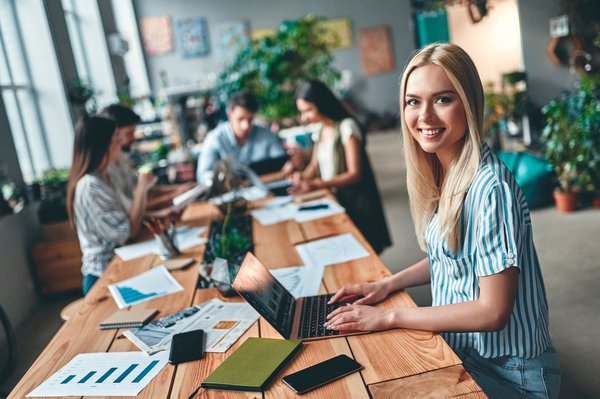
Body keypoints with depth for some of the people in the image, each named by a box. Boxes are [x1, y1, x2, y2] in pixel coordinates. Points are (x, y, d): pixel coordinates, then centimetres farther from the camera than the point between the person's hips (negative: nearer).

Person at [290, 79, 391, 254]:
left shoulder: (347, 127, -15)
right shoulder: (318, 128, 7)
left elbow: (355, 174, -18)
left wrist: (318, 184, -28)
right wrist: (303, 176, -9)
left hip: (355, 201, -6)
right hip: (332, 200, 6)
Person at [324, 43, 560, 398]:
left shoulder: (488, 187, -27)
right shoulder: (442, 173, -1)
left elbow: (493, 311, -23)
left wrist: (391, 317, -17)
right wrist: (388, 284, 2)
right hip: (459, 349, 7)